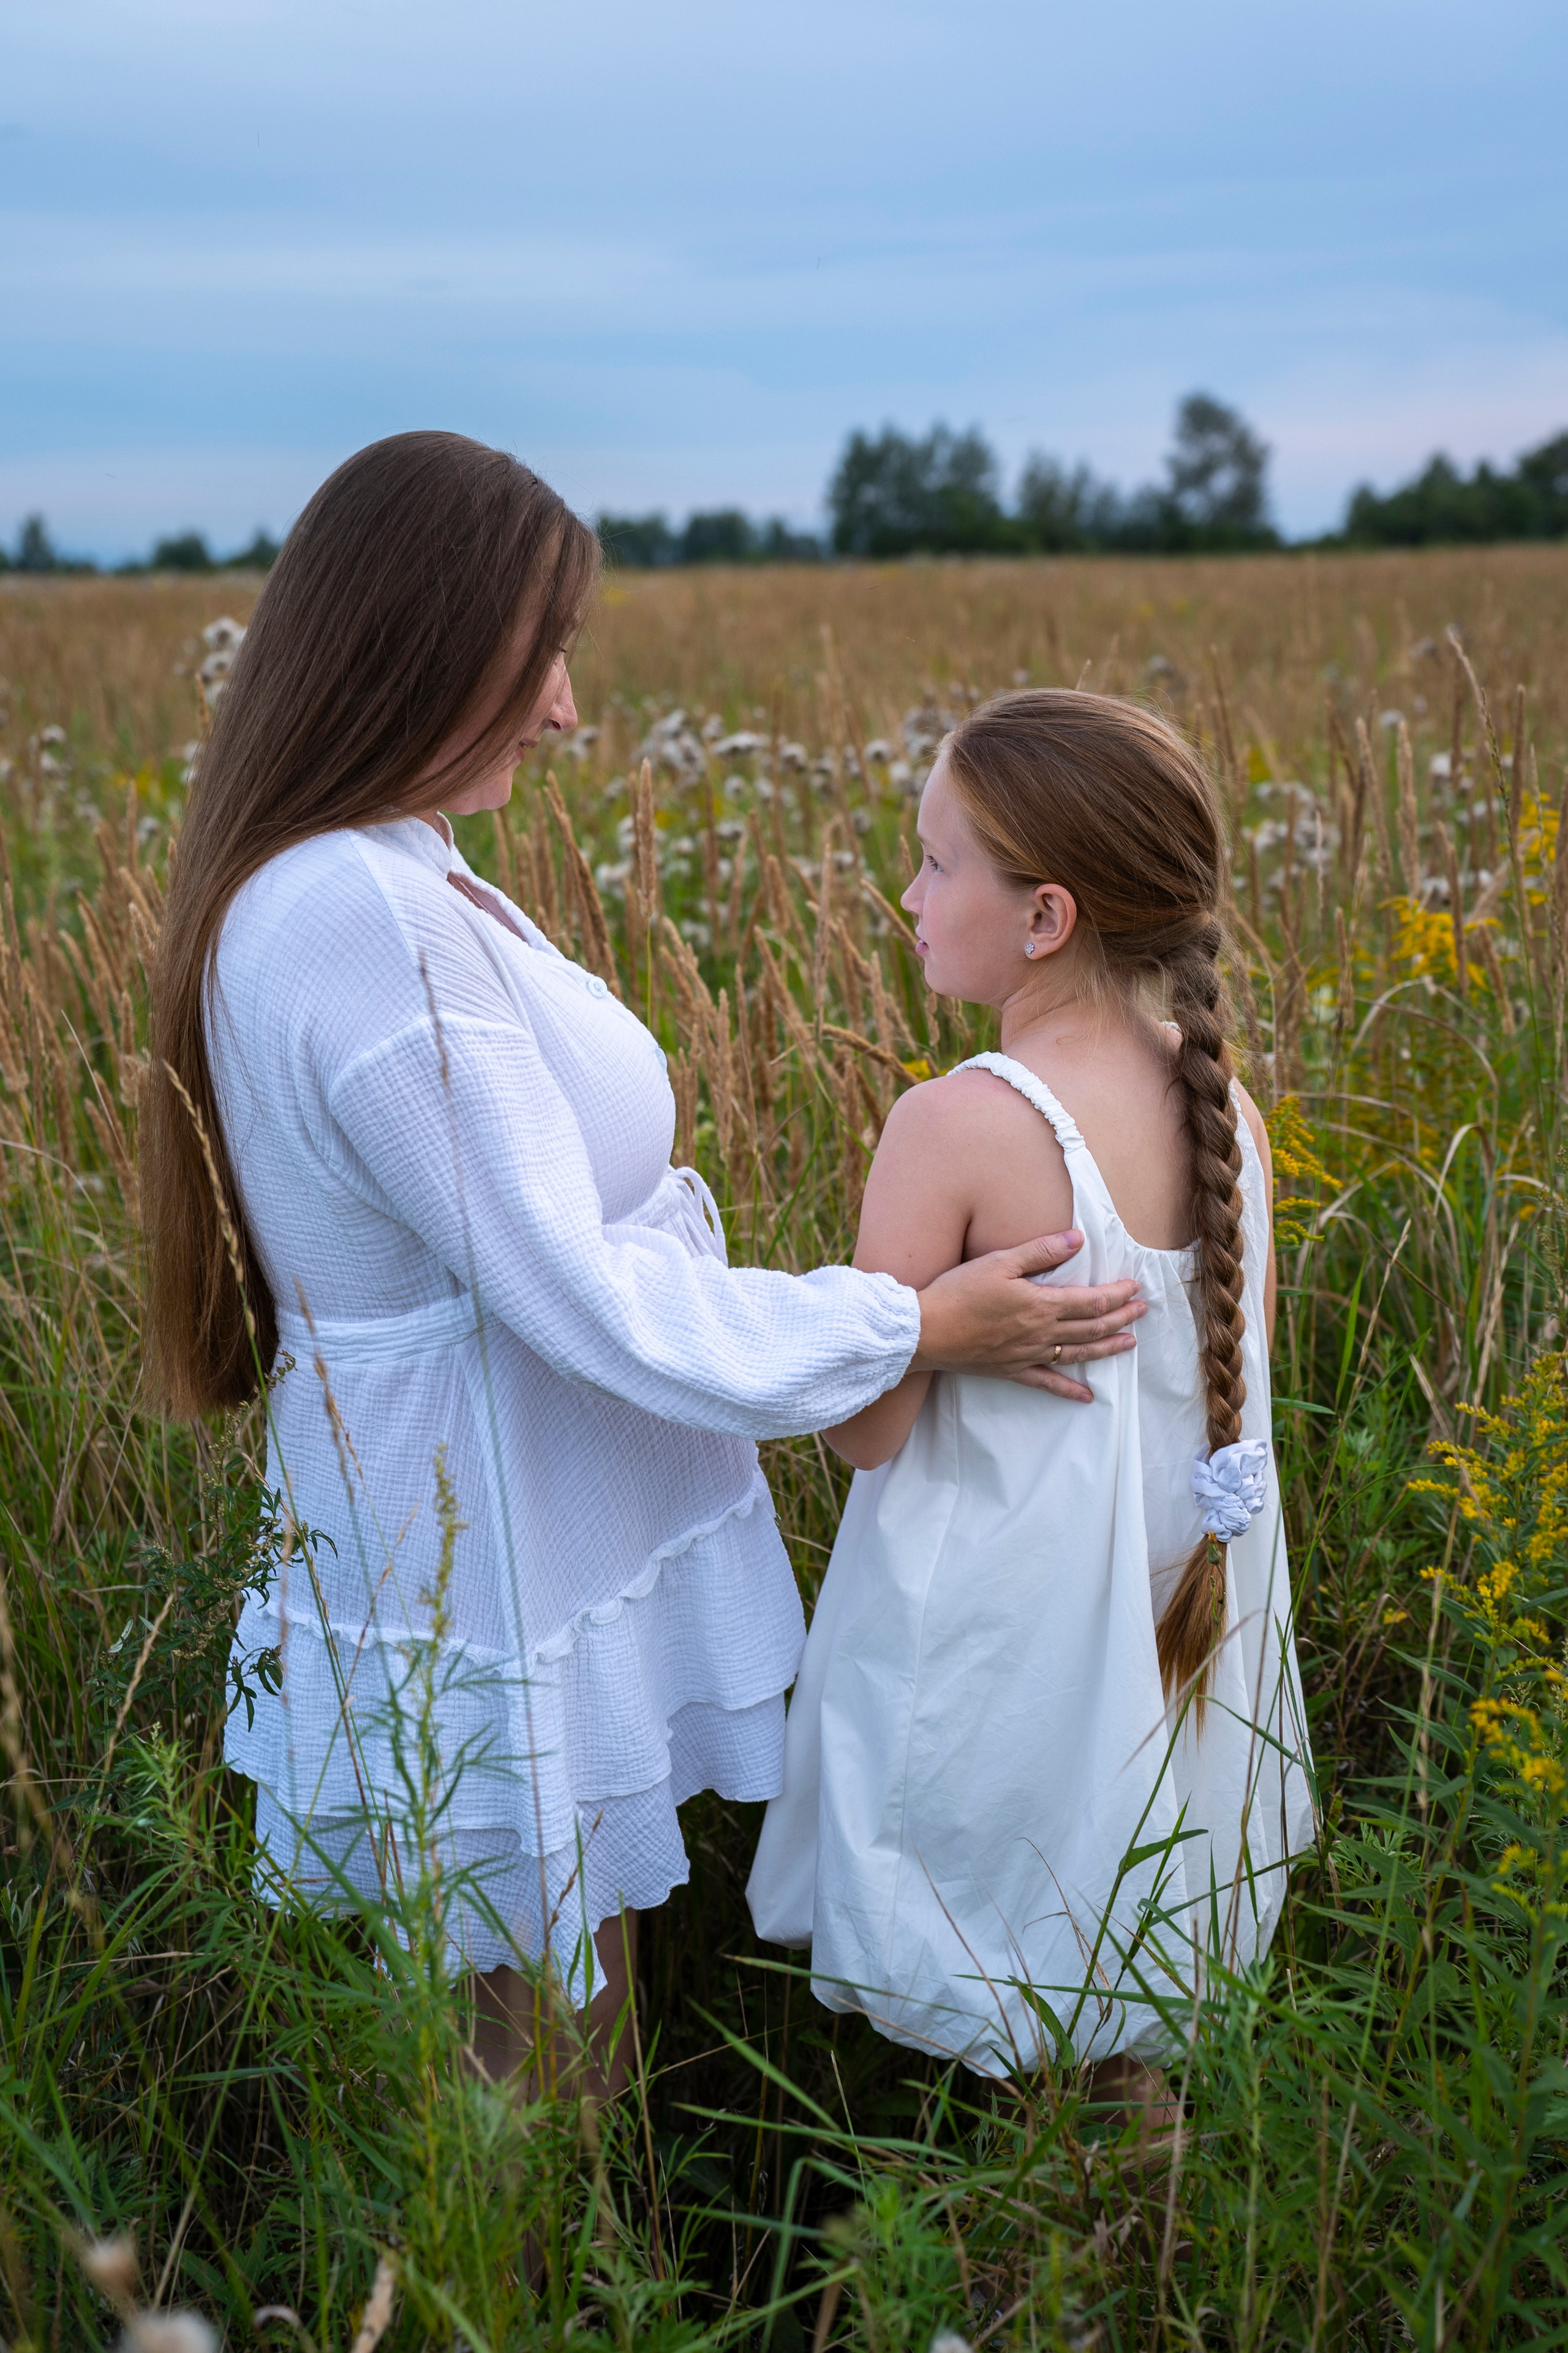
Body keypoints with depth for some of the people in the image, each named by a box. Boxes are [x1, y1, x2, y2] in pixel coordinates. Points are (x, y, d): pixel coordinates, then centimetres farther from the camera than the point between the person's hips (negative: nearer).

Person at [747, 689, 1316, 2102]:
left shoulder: (957, 1126, -25)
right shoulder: (1226, 1107, -6)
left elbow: (867, 1429, -18)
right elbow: (1241, 1362, 7)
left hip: (1005, 1653, -6)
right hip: (1181, 1626, 6)